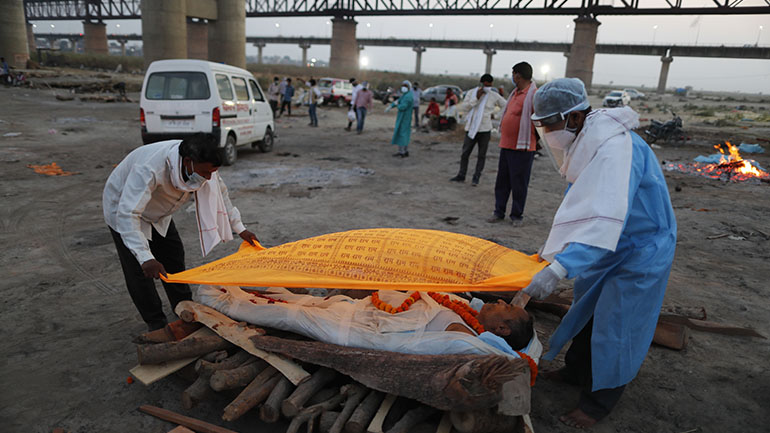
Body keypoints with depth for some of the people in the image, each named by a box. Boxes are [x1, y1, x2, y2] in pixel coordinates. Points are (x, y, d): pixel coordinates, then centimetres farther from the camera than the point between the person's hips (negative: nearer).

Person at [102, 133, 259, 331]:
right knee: (139, 270, -9)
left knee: (174, 258, 8)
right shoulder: (149, 168, -44)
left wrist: (240, 228, -4)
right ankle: (155, 323, 9)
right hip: (123, 205, -6)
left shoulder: (201, 165, -23)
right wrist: (145, 258, -58)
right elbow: (127, 214, -49)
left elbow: (220, 192, -5)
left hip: (157, 212, 6)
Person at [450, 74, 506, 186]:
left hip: (485, 129, -1)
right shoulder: (471, 92, 4)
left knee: (482, 155, 2)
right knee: (465, 153, 4)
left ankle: (476, 177, 12)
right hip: (471, 128, 1)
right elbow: (464, 106, -7)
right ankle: (461, 175, 16)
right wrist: (476, 97, -15)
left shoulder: (494, 96, 1)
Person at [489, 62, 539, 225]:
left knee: (519, 184, 1)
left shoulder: (534, 94, -12)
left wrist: (537, 141, -11)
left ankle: (516, 215, 13)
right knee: (502, 181, 11)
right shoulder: (515, 93, 16)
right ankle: (499, 212, 20)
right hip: (506, 145, 9)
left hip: (522, 147, -8)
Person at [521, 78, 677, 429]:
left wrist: (558, 269, -52)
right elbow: (580, 208, 8)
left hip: (640, 250, -9)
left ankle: (598, 403, 19)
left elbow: (605, 219, -45)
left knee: (613, 327, 0)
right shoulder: (584, 140, -3)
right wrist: (555, 249, 9)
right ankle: (577, 371, 40)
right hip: (608, 243, 9)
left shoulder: (615, 149, -33)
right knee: (586, 309, 19)